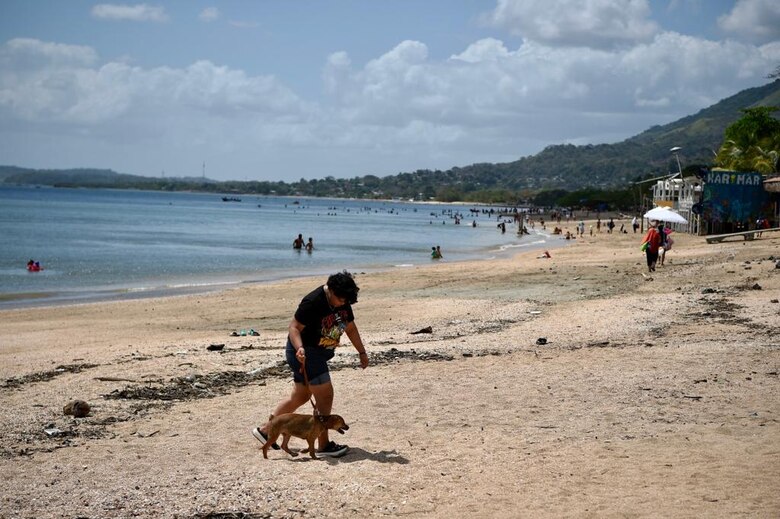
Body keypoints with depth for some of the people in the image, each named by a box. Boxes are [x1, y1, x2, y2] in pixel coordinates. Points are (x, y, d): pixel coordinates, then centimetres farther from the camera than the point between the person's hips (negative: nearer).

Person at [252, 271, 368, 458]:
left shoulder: (343, 302, 1)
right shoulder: (313, 302, -24)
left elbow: (351, 328, 13)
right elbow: (294, 327, -24)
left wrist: (362, 353, 14)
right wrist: (299, 348, -39)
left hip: (319, 354, 9)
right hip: (305, 354, -9)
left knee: (300, 396, 16)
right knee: (325, 396, -10)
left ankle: (265, 430, 28)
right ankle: (324, 446, -2)